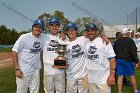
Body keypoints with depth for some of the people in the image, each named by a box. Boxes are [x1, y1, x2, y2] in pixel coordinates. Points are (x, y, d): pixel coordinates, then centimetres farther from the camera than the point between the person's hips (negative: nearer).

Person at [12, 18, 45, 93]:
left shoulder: (43, 38, -1)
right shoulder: (24, 37, -14)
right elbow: (14, 51, -12)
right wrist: (17, 69, -16)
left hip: (36, 71, 5)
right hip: (23, 72, -5)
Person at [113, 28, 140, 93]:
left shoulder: (117, 41, 8)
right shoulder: (130, 41, -9)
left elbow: (114, 51, 11)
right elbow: (133, 51, -13)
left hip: (118, 60, 4)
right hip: (127, 60, -4)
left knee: (120, 76, 6)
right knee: (132, 75, 12)